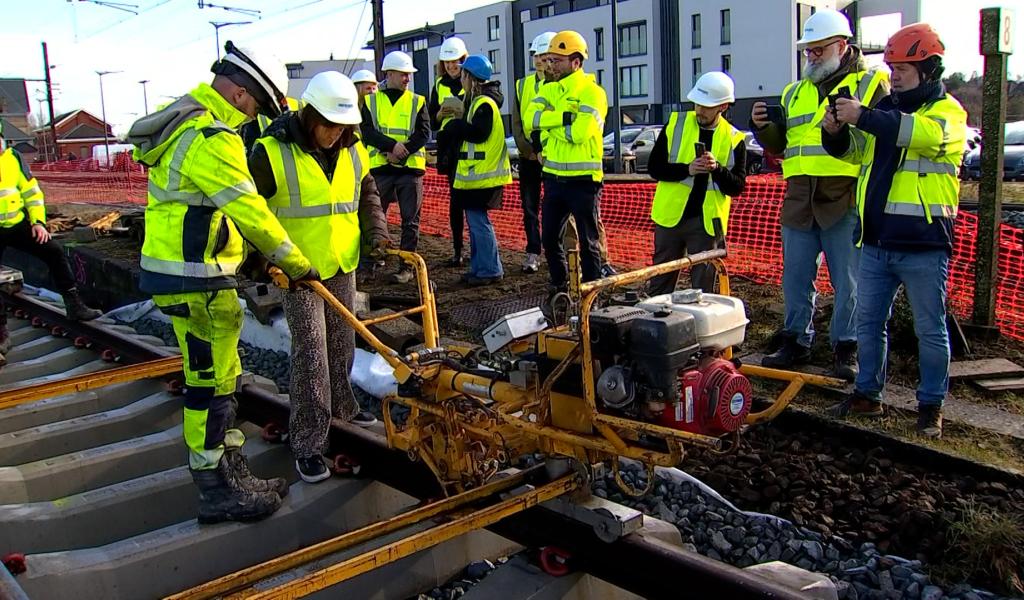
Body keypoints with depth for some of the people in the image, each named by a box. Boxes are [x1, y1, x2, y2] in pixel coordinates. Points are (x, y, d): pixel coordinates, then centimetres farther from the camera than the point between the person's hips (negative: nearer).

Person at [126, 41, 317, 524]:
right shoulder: (212, 138, -19)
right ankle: (216, 491, 8)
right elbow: (250, 211, -20)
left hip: (182, 270, 11)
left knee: (219, 375, 16)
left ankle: (233, 473, 27)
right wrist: (295, 263, -10)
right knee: (211, 381, -3)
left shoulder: (186, 121, 15)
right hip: (196, 280, -11)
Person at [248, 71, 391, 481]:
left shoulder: (352, 149, 4)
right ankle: (307, 446, 0)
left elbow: (367, 194, 19)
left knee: (342, 344, 17)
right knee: (311, 352, -8)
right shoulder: (272, 151, -14)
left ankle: (341, 406, 40)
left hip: (343, 263, 6)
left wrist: (375, 231, 5)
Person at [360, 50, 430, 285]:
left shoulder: (417, 102, 8)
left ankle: (407, 267, 7)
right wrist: (392, 145, -19)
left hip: (410, 168, 0)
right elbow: (366, 131, -5)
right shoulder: (371, 101, 7)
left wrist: (403, 151, -15)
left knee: (410, 220, 1)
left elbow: (424, 133, -2)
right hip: (380, 168, 0)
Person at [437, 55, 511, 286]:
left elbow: (479, 134, -24)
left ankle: (490, 270, -1)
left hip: (483, 174, -10)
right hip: (474, 172, 10)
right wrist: (456, 128, 1)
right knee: (475, 220, 14)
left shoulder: (484, 103, -13)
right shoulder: (477, 101, 18)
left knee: (479, 222, -8)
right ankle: (478, 267, 21)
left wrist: (455, 126, -12)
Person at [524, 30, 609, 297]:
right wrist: (564, 116, -20)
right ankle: (559, 288, 31)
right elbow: (530, 119, -9)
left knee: (588, 241, 5)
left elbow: (580, 132, -24)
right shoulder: (549, 89, 9)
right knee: (549, 238, 14)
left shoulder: (592, 92, -11)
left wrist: (548, 125, -12)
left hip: (583, 179, -7)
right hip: (554, 177, 7)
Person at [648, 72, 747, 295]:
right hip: (670, 216, 1)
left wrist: (717, 169, -21)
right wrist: (686, 169, -17)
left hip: (707, 222, -1)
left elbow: (737, 186, -3)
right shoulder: (675, 124, 1)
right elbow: (654, 167, -2)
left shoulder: (734, 140, 0)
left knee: (703, 285, 6)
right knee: (660, 283, 10)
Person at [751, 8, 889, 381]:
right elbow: (779, 146, 21)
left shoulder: (871, 84, 5)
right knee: (796, 278, 11)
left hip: (847, 201, -5)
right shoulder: (795, 93, 18)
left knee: (849, 281, 2)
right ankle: (796, 341, 23)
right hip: (799, 201, 5)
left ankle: (846, 348, 13)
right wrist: (763, 127, 3)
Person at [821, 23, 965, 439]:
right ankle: (868, 394, 23)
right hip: (877, 240, 6)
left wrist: (863, 116, -29)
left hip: (923, 245, -6)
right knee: (868, 322, 11)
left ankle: (931, 406, 15)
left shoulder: (948, 111, -2)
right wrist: (836, 132, -6)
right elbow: (854, 150, 16)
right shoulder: (885, 109, 15)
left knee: (930, 329, 4)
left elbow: (926, 133, -25)